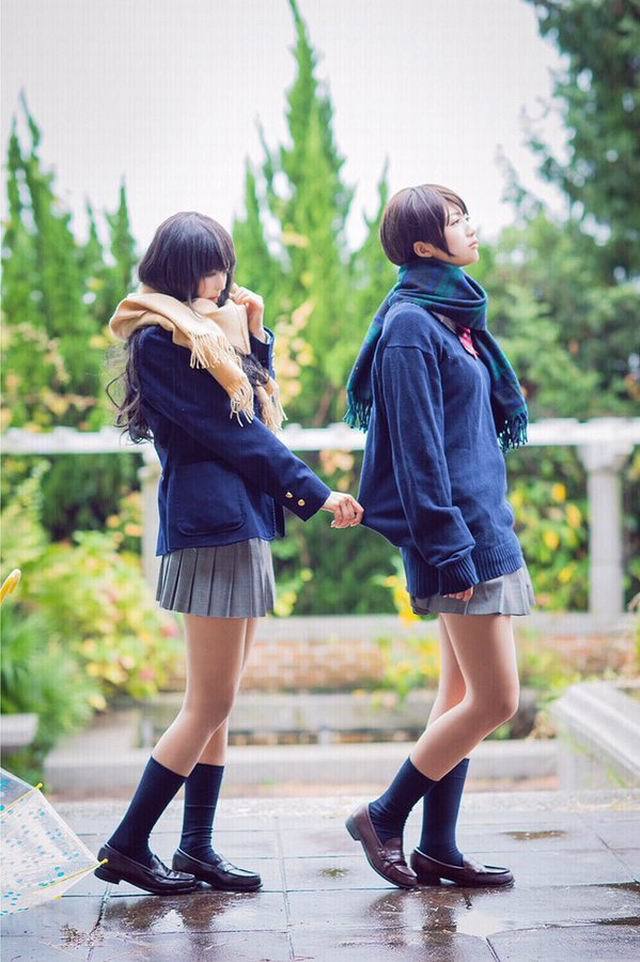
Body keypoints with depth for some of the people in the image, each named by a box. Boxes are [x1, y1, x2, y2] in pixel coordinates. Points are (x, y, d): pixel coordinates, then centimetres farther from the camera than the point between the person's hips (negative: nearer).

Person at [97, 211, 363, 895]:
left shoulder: (210, 334, 21)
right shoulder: (158, 339, -8)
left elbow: (257, 412, 19)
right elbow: (231, 434, -11)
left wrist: (254, 334, 12)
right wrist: (316, 494, -8)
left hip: (239, 526, 9)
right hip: (211, 524, -9)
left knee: (215, 706, 9)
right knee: (209, 705, -6)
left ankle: (196, 850, 14)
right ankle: (127, 845, 2)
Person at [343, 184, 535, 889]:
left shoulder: (455, 318, 16)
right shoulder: (411, 325, -13)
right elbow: (417, 451, -17)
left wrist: (482, 535, 18)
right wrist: (451, 553, -20)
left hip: (482, 526, 10)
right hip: (461, 533, -9)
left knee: (464, 693, 11)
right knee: (495, 699, -6)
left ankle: (438, 848, 18)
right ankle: (384, 817, 7)